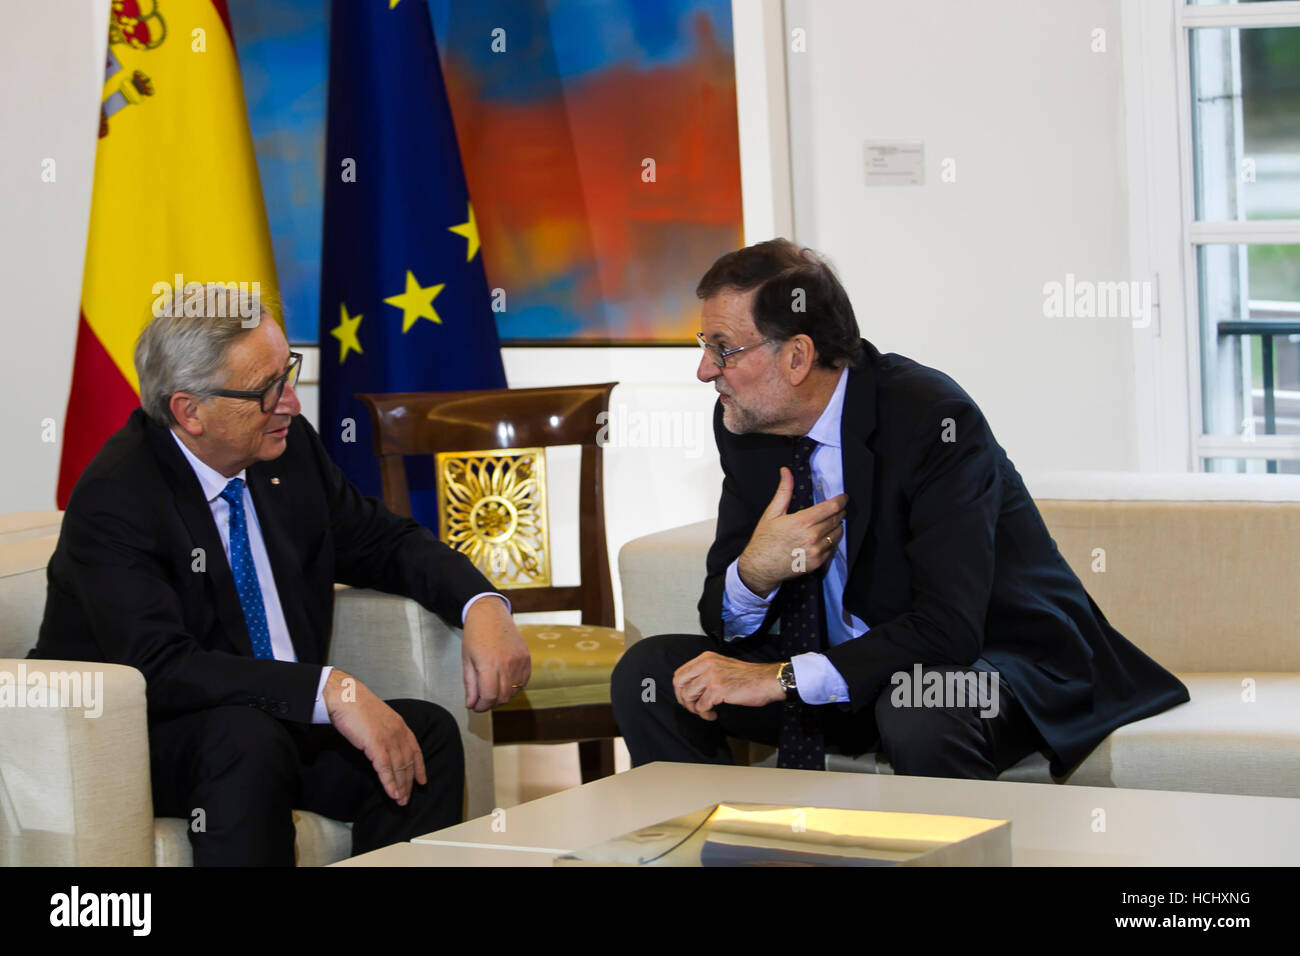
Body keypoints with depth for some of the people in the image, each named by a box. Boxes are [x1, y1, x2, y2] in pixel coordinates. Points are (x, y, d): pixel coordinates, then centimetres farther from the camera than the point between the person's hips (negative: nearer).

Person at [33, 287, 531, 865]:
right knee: (248, 738, -35)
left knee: (426, 731, -14)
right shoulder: (116, 497, -20)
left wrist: (481, 607, -9)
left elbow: (386, 542, 13)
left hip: (277, 722, 7)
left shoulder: (289, 448, 1)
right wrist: (332, 691, -38)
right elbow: (158, 668, -31)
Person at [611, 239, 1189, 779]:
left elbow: (950, 628, -32)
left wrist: (781, 678, -34)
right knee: (649, 671, -9)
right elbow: (724, 619, 1)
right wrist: (755, 571, -24)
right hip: (848, 670, 6)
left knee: (919, 712, -39)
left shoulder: (932, 418, -24)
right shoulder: (743, 425, -3)